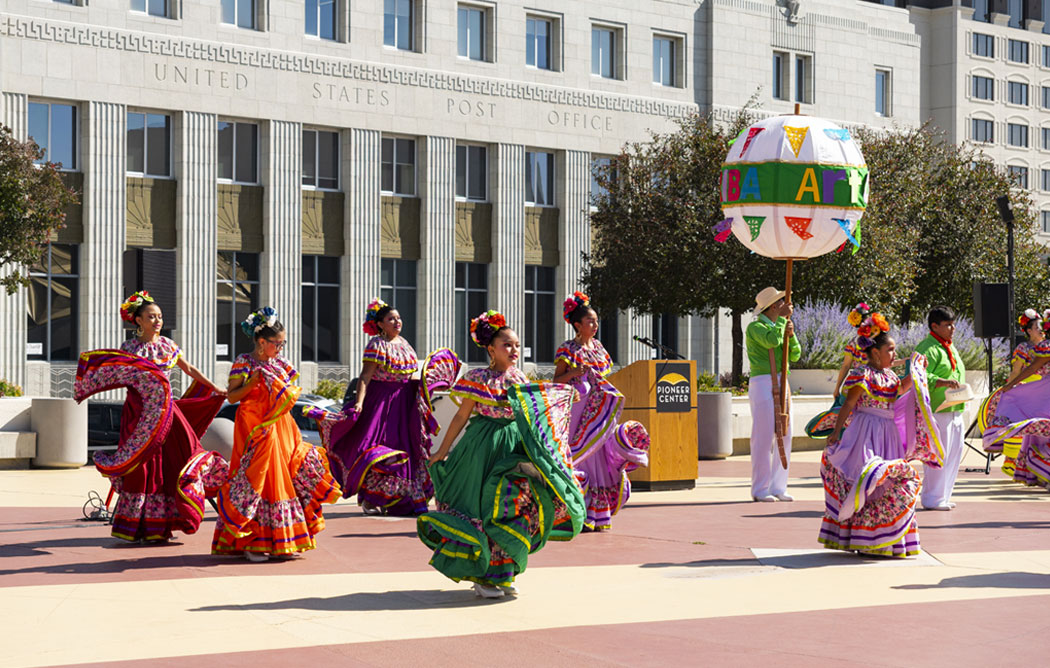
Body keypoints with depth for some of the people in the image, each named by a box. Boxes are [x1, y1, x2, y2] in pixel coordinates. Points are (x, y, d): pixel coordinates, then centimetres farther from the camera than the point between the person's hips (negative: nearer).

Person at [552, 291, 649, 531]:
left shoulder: (598, 347, 14)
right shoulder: (568, 350, -5)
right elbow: (556, 381, -6)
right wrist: (575, 372, -22)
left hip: (599, 410, 6)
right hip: (578, 410, -6)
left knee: (601, 457, 3)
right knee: (581, 458, -9)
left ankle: (598, 515, 9)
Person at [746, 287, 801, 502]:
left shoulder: (778, 327, 19)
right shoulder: (755, 327, -4)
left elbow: (795, 355, 13)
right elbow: (772, 341, -23)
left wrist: (791, 334, -4)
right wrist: (782, 318, -11)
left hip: (781, 386, 8)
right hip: (762, 384, -8)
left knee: (784, 436, 4)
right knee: (764, 437, -9)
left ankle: (778, 488, 9)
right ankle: (760, 490, -5)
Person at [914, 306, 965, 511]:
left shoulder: (950, 347, 21)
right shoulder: (927, 348, -11)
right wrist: (944, 382, -32)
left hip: (954, 411, 10)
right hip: (937, 411, -10)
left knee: (954, 452, 10)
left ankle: (943, 496, 19)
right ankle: (932, 499, -1)